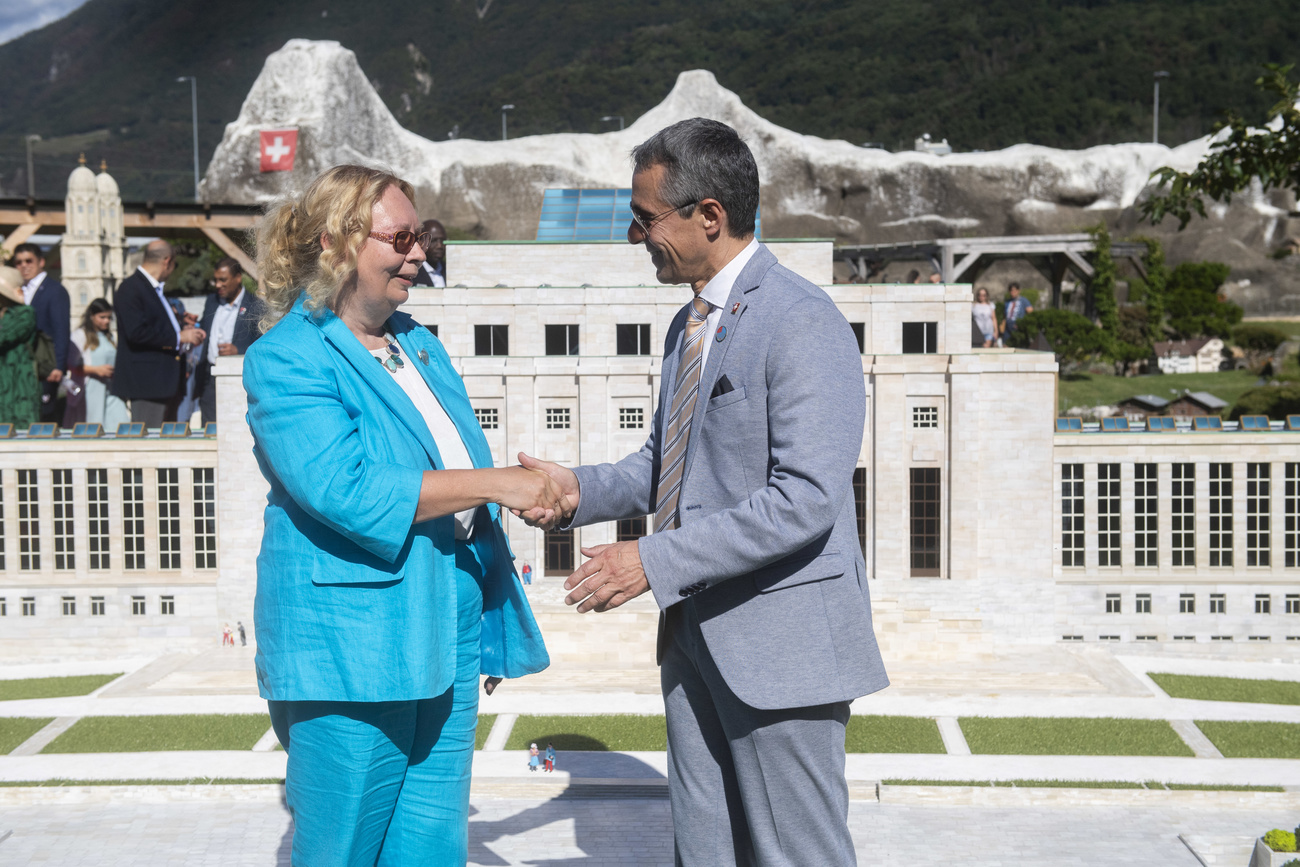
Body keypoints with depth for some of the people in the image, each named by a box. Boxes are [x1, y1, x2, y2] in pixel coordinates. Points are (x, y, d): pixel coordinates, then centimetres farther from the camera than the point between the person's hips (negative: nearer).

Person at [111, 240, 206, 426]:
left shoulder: (155, 289, 20)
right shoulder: (130, 289, -11)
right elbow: (136, 332, -21)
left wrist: (183, 331, 12)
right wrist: (178, 337, -16)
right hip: (147, 382, -10)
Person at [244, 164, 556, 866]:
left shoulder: (418, 344, 15)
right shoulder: (285, 360, -11)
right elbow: (346, 491, -24)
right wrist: (493, 483, -21)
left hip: (446, 644, 8)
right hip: (350, 655, -7)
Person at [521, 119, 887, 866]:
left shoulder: (803, 323, -17)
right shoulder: (691, 324, 14)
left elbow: (805, 499, -25)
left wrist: (656, 563, -24)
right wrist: (582, 490, 1)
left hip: (780, 640, -9)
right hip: (696, 634, 9)